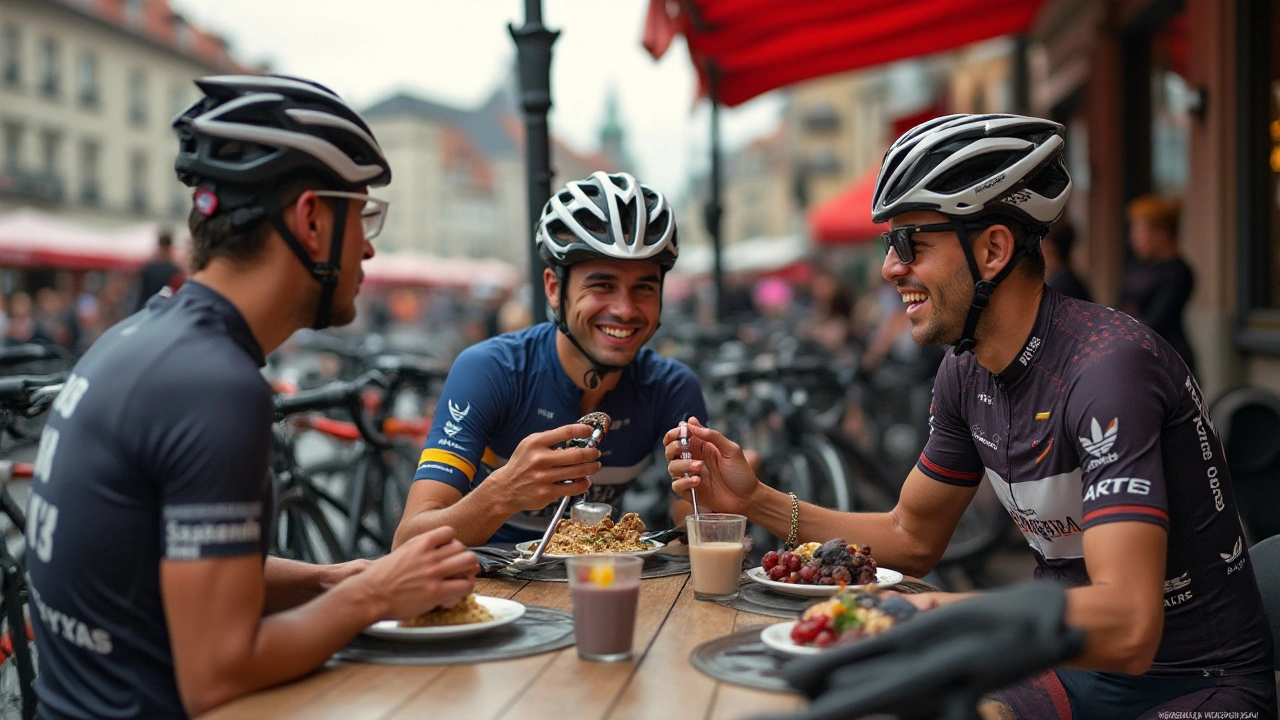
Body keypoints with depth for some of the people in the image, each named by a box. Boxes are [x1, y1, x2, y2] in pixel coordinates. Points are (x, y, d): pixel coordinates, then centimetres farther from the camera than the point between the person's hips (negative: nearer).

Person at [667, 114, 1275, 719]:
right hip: (1074, 665, 7)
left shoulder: (1107, 366, -25)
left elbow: (1128, 629, -33)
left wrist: (918, 611, -41)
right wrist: (756, 500, 1)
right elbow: (913, 538, 13)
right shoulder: (966, 371, 1)